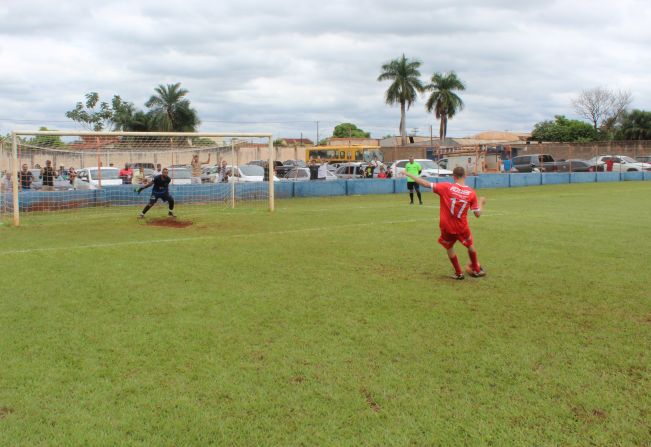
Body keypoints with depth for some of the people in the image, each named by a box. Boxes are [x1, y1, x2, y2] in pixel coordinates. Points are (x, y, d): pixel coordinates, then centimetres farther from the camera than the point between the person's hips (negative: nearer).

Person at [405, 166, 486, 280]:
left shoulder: (446, 187, -13)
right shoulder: (471, 192, -8)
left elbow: (426, 184, -14)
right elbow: (477, 214, -5)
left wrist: (409, 174, -5)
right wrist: (481, 204, 17)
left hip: (446, 227, -1)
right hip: (462, 228, 1)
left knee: (449, 248, 24)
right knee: (470, 246, 27)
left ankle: (459, 273, 30)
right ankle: (476, 270, 42)